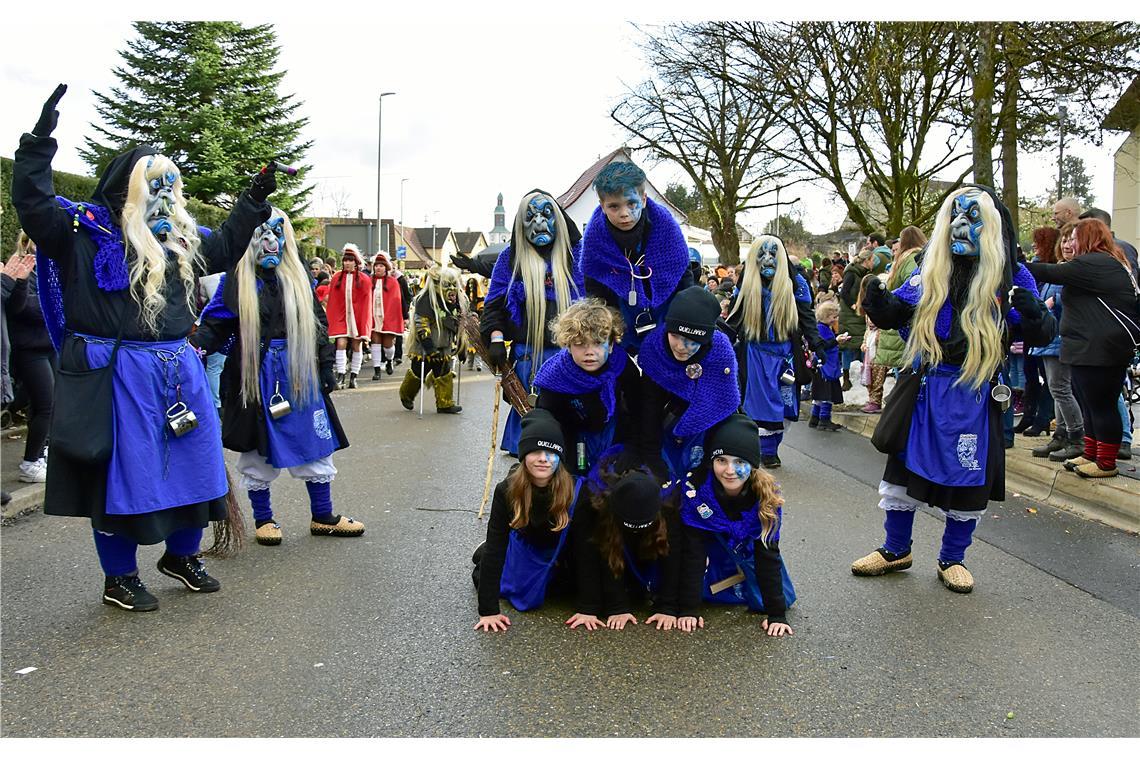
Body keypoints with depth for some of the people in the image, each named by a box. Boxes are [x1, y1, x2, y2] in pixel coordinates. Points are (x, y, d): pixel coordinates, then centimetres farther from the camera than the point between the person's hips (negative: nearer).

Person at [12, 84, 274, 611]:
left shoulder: (179, 238, 14)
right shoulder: (84, 229, -4)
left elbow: (222, 249, 29)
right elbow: (32, 203, -19)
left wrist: (252, 202, 26)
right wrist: (39, 142, -24)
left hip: (177, 368, 7)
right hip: (116, 373, -7)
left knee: (194, 463, 13)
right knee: (121, 472, 2)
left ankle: (181, 555, 33)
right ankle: (120, 577, 18)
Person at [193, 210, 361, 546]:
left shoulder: (298, 276, 7)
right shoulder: (237, 279, -2)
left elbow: (318, 323, 10)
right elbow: (215, 323, -3)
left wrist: (326, 364, 6)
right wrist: (196, 345, -22)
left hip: (298, 373, 3)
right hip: (254, 376, -2)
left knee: (315, 445, 6)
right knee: (258, 448, 7)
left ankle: (323, 516, 18)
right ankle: (262, 518, 23)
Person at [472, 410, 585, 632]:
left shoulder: (576, 491, -33)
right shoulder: (507, 491, -30)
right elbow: (496, 545, -28)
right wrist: (488, 610, -30)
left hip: (561, 556, 1)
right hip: (524, 552, 0)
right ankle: (483, 555, 25)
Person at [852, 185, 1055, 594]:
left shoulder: (1011, 276, -4)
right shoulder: (931, 272, 4)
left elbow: (1040, 334, -5)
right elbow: (894, 314, 6)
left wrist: (1034, 316, -27)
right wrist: (878, 300, -16)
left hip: (974, 395, -2)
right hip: (924, 389, 3)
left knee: (967, 479, 9)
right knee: (904, 467, 9)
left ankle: (952, 559, 28)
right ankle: (896, 550, 28)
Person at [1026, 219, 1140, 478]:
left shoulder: (1095, 263, -16)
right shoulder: (1110, 263, 20)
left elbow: (1052, 273, -16)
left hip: (1099, 350, -11)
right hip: (1090, 349, 11)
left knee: (1101, 406, -3)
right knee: (1090, 405, 17)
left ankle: (1106, 463, 5)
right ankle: (1091, 454, 27)